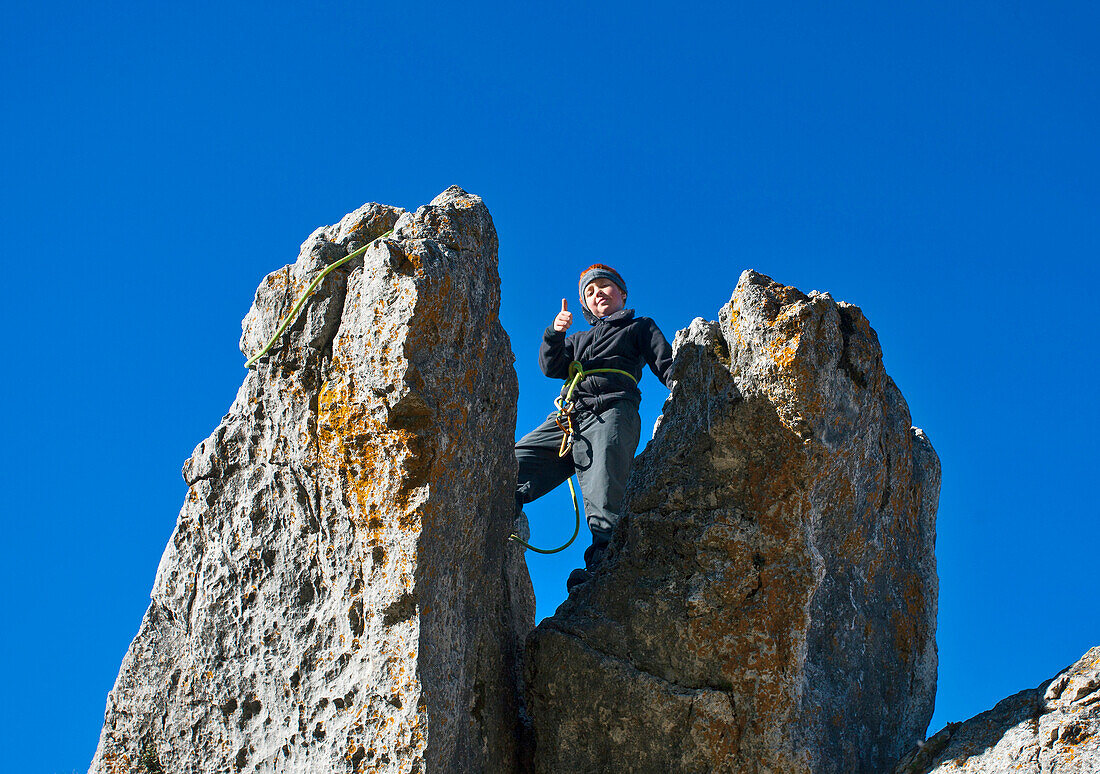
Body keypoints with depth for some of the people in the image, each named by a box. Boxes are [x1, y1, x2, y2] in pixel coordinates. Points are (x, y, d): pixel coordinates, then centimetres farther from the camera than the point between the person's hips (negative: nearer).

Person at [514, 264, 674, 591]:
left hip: (611, 410, -6)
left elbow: (666, 367, 14)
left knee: (603, 496, -28)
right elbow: (551, 368, 20)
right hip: (566, 417, 6)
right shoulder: (579, 339, 39)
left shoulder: (640, 328, 28)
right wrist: (554, 334, 1)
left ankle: (601, 564, -45)